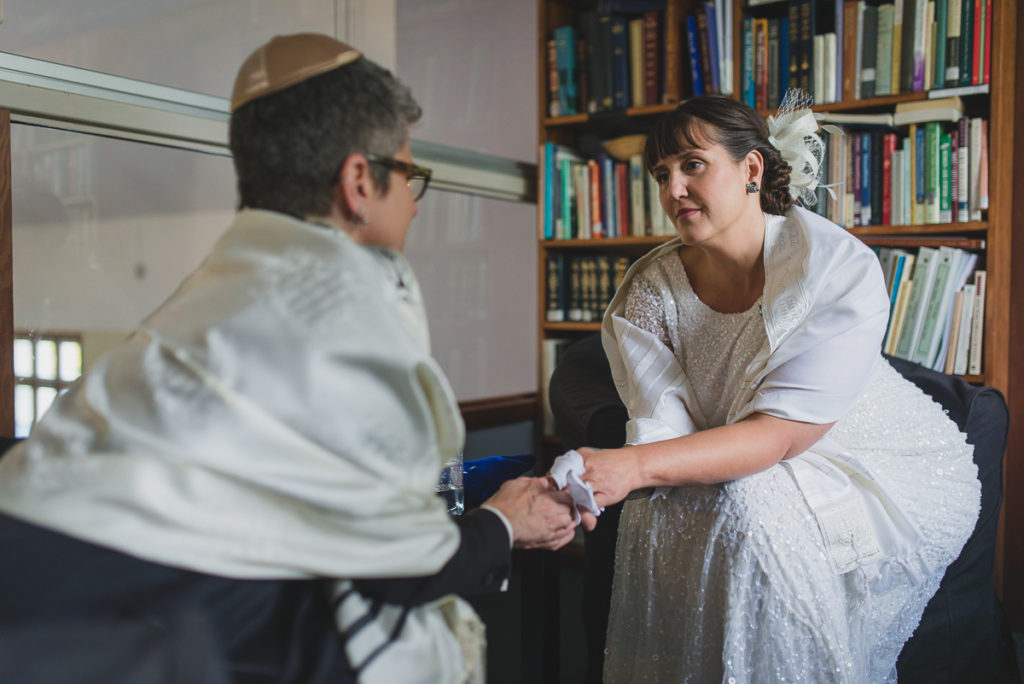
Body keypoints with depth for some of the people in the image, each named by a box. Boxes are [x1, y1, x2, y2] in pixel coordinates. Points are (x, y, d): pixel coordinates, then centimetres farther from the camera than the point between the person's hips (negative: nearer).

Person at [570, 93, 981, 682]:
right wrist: (592, 484, -38)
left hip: (886, 474, -3)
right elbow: (663, 427, -15)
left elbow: (779, 434, -29)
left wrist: (633, 467, -41)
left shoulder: (841, 267, -22)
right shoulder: (653, 288, -8)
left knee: (748, 510, -30)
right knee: (657, 511, -24)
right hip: (744, 471, 4)